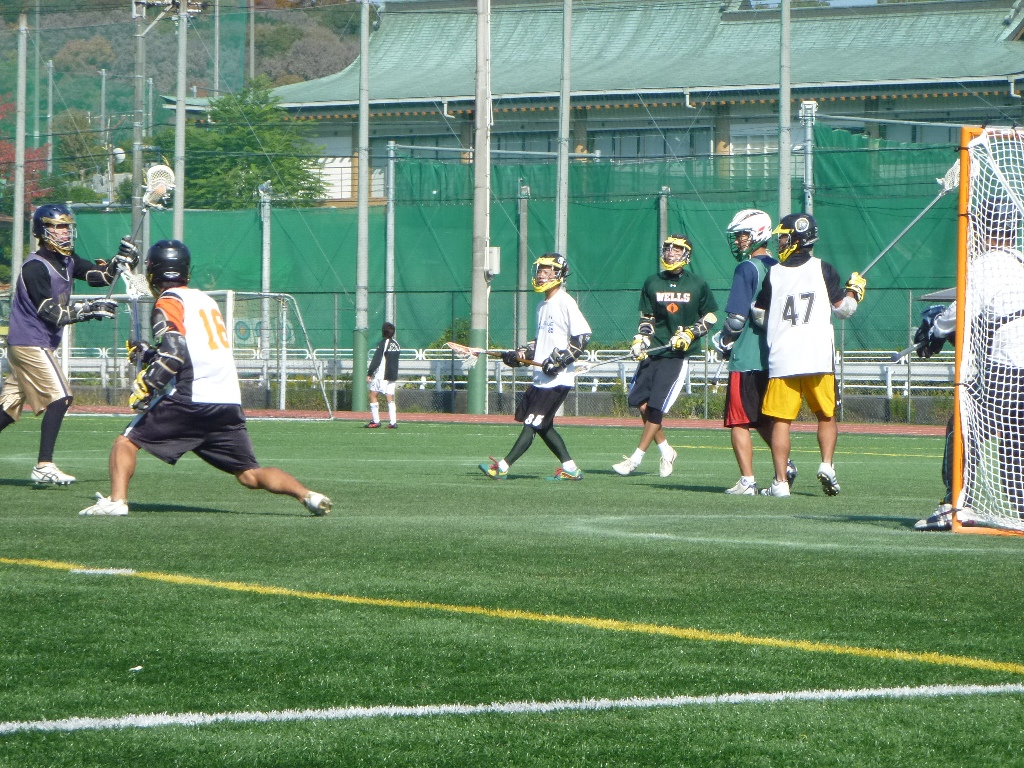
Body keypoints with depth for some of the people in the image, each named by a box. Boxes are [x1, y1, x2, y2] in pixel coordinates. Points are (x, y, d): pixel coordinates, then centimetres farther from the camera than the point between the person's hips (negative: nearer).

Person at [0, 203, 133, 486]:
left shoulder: (67, 260, 10)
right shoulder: (35, 266, -17)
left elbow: (101, 276, 11)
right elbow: (51, 312, -22)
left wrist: (123, 259, -6)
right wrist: (89, 309, -24)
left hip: (25, 345, 9)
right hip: (30, 343, -9)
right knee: (60, 397, -14)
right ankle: (44, 466, -18)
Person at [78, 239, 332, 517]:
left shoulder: (168, 302, 1)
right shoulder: (205, 300, 22)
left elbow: (174, 351, -15)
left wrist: (147, 385, -16)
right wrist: (148, 354, 34)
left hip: (191, 400, -6)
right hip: (230, 404, 6)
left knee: (127, 441, 5)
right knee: (250, 475, 7)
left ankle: (117, 500, -13)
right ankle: (308, 495, -12)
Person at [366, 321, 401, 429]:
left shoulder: (383, 343, -12)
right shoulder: (396, 344, 11)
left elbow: (376, 360, -15)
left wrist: (369, 374, -14)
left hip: (381, 375, -7)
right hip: (393, 375, 7)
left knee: (373, 395, -1)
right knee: (390, 397, 6)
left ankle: (376, 421, -8)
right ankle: (393, 422, -3)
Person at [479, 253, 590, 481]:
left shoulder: (565, 303, -11)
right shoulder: (542, 306, 17)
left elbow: (583, 336, -16)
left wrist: (560, 360, -21)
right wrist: (522, 353, 11)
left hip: (558, 379, -10)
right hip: (541, 377, 10)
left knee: (533, 423, -9)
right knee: (542, 426, 9)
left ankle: (502, 468, -12)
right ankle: (570, 469, 15)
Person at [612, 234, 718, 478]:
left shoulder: (697, 284, 1)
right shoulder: (652, 283, 9)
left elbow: (711, 316, 9)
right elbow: (646, 318, 14)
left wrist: (691, 333, -6)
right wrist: (640, 340, -2)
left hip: (677, 354, -4)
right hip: (652, 350, 4)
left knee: (656, 407, -9)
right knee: (642, 404, -1)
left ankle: (635, 459, -5)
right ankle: (666, 452, 18)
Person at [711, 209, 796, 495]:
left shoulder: (747, 269, -13)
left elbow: (737, 318, -16)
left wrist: (723, 342, 1)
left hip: (746, 360, -7)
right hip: (773, 358, 7)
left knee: (740, 422, -1)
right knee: (763, 419, 20)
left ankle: (747, 481, -4)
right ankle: (784, 464, 4)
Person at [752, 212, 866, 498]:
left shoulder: (773, 274, 2)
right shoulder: (823, 269, 1)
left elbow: (760, 317, 8)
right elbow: (843, 309, 5)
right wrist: (855, 289, 24)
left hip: (782, 359, -1)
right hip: (819, 357, 1)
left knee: (780, 420, 1)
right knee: (826, 415, 15)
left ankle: (780, 481, -4)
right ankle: (826, 465, -2)